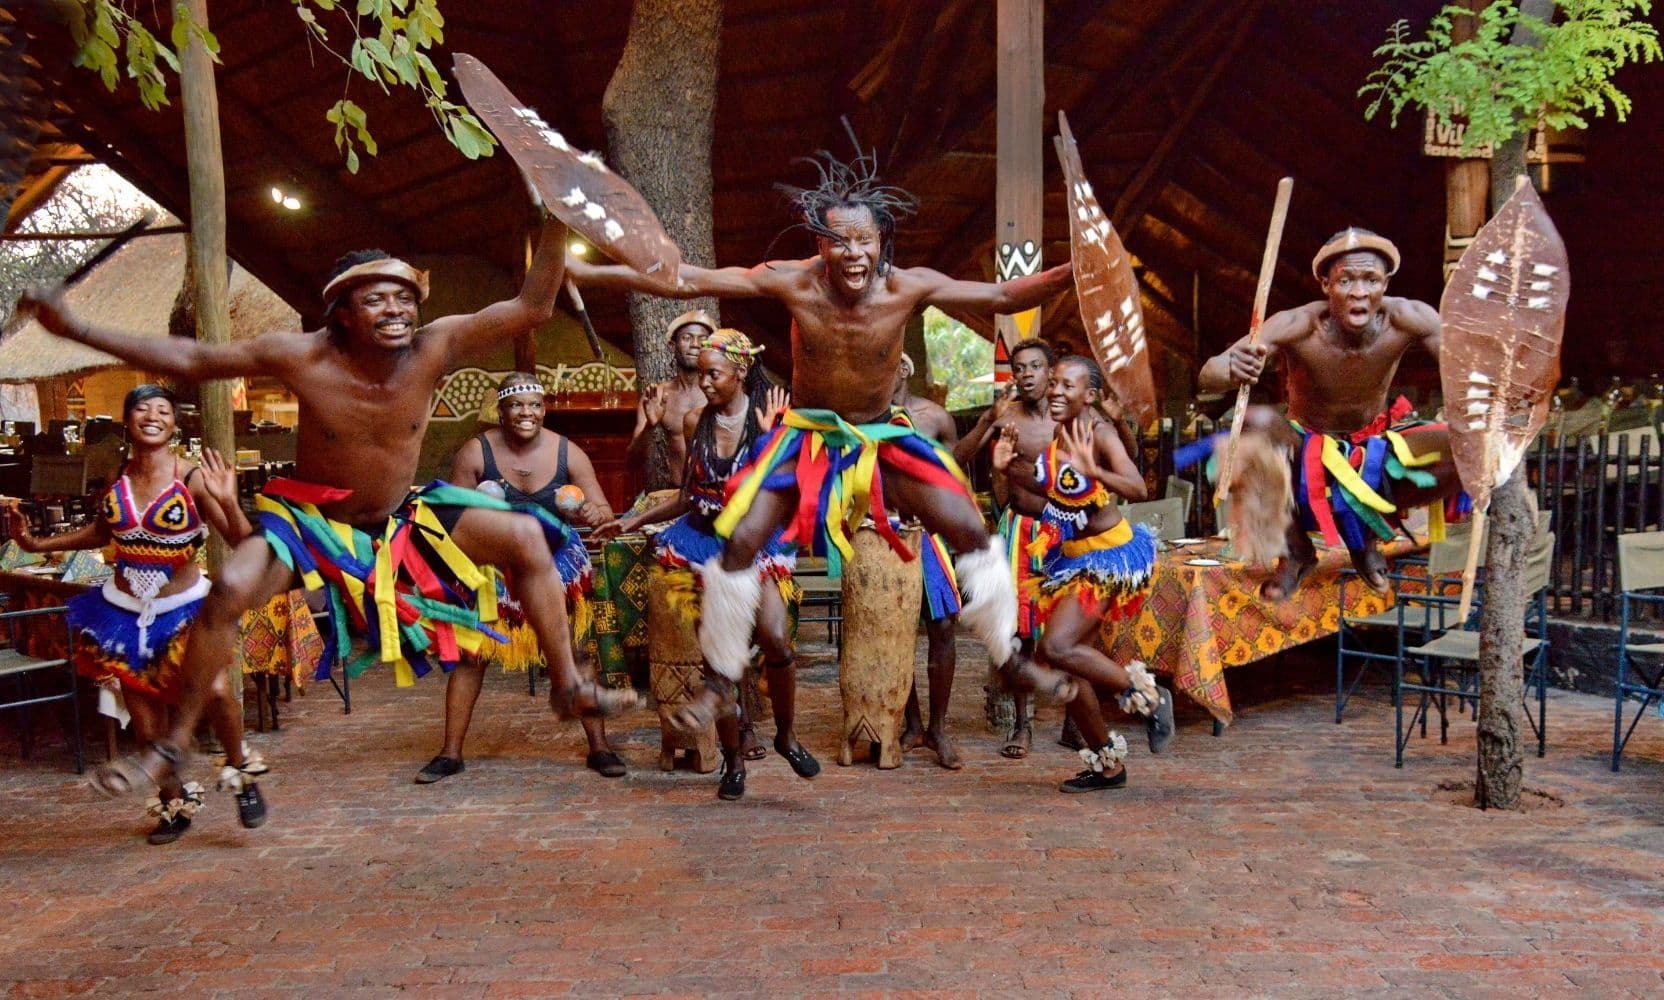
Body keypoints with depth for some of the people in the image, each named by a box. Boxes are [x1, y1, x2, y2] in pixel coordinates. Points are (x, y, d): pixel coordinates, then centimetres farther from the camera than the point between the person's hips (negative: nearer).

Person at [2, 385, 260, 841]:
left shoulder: (193, 477, -15)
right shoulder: (117, 475, -2)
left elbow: (244, 544, -19)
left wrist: (227, 502, -35)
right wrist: (37, 543, 13)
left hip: (185, 607, -4)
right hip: (125, 611, 4)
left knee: (215, 691, -27)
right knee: (145, 722, 9)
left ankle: (241, 770, 1)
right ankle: (175, 803, 31)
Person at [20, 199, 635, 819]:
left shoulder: (435, 348, -19)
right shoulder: (303, 358, -22)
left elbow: (532, 306, -21)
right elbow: (189, 359, -13)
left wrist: (556, 221, -29)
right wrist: (76, 330, -16)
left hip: (405, 518, 3)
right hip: (309, 519, -2)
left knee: (525, 539, -11)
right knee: (230, 590, -28)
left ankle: (572, 688, 1)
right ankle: (171, 745, -6)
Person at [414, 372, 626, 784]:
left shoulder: (567, 452, -13)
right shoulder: (475, 451, -15)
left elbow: (604, 512, -11)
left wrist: (594, 514, -34)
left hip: (554, 565, 0)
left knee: (575, 654, 0)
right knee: (470, 655, 2)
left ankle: (599, 748, 9)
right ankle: (451, 753, 14)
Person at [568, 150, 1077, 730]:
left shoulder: (909, 288, -19)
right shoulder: (794, 283, -21)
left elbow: (1004, 296, -17)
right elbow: (684, 281, -21)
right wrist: (580, 272, -25)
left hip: (884, 438, 1)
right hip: (807, 438, 0)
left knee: (970, 531, -7)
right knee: (740, 543, -10)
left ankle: (1010, 660, 14)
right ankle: (721, 682, 10)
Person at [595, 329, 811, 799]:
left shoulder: (769, 417, -5)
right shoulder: (696, 422, 7)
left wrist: (769, 436, -18)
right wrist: (633, 521, 15)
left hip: (756, 542, -3)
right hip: (706, 543, 3)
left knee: (775, 638, -23)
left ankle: (786, 734, 1)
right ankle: (733, 759, 16)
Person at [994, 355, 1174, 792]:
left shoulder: (1098, 432, -18)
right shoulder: (1055, 432, 5)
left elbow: (1138, 489, -33)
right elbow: (1039, 501, 14)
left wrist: (1090, 469, -48)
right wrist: (1006, 467, 0)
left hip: (1111, 557, -8)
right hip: (1072, 558, 8)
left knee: (1057, 648, -22)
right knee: (1065, 658, 8)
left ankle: (1147, 696, -1)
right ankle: (1107, 762, 24)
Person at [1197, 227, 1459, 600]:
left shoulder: (1407, 319, -19)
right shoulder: (1297, 326, -27)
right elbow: (1208, 375, -37)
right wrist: (1232, 370, -61)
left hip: (1375, 451, 3)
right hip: (1306, 456, -2)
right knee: (1259, 422, -35)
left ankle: (1368, 530, 5)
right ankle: (1295, 548, -10)